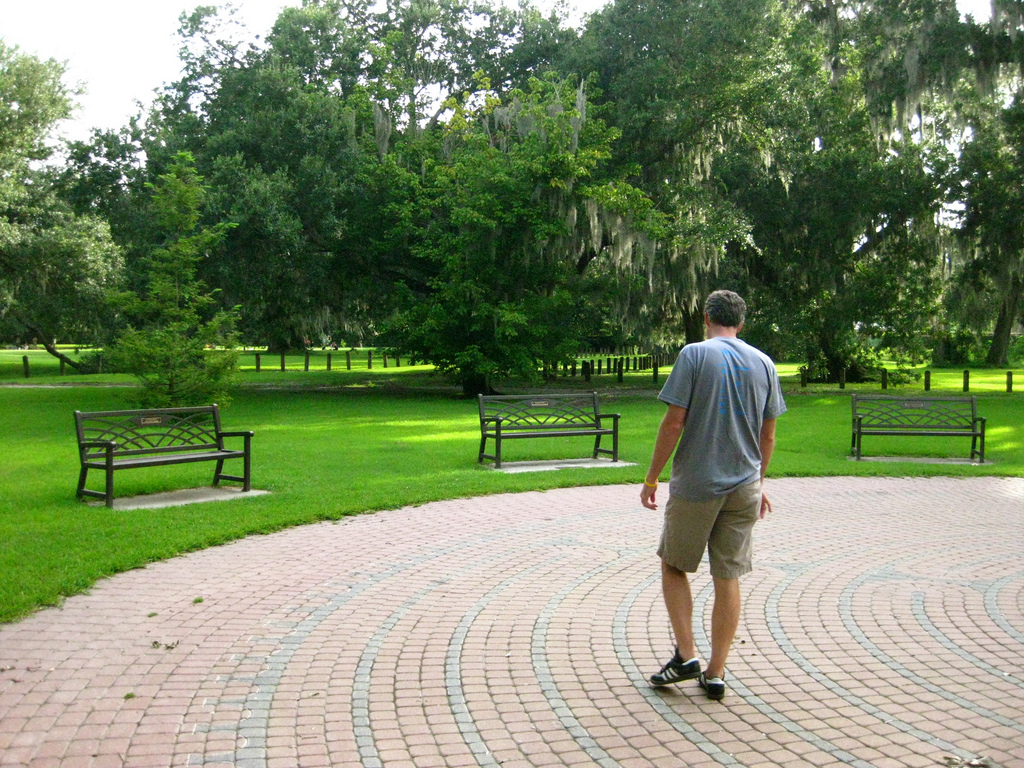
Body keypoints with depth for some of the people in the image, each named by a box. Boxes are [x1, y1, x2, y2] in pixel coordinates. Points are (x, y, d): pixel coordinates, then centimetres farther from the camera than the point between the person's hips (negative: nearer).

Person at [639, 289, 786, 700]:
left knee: (673, 566, 14)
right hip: (744, 488, 4)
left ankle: (686, 655, 7)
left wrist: (652, 479, -4)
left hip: (695, 485, -4)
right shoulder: (764, 363, 7)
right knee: (727, 579, 9)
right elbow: (768, 435, 10)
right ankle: (715, 673, 13)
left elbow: (674, 422, -12)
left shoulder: (694, 354, -7)